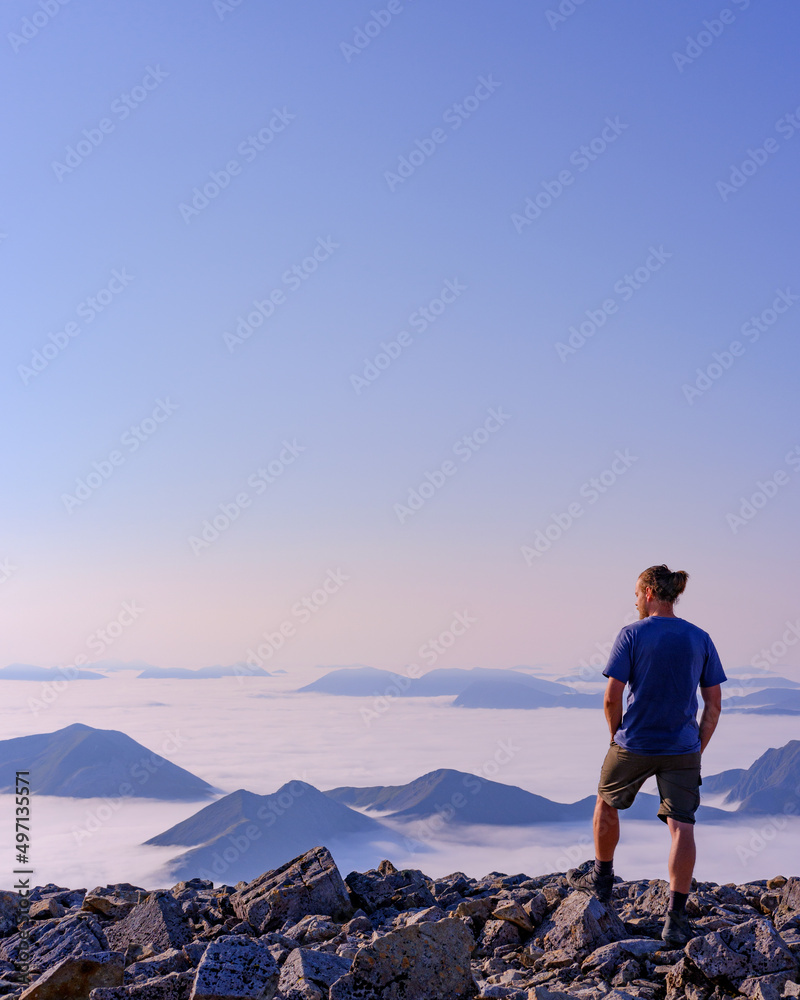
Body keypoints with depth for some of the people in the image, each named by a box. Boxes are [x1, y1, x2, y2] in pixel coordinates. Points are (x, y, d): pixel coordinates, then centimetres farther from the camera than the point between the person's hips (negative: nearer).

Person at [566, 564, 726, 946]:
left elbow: (612, 699, -10)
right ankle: (676, 918, -6)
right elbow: (713, 704, 4)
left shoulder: (632, 635, -9)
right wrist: (698, 750, 12)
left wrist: (617, 736, 6)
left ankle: (601, 878, 38)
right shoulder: (700, 639, 3)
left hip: (634, 745, -2)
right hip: (683, 750, 2)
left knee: (607, 803, 23)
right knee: (682, 827, -1)